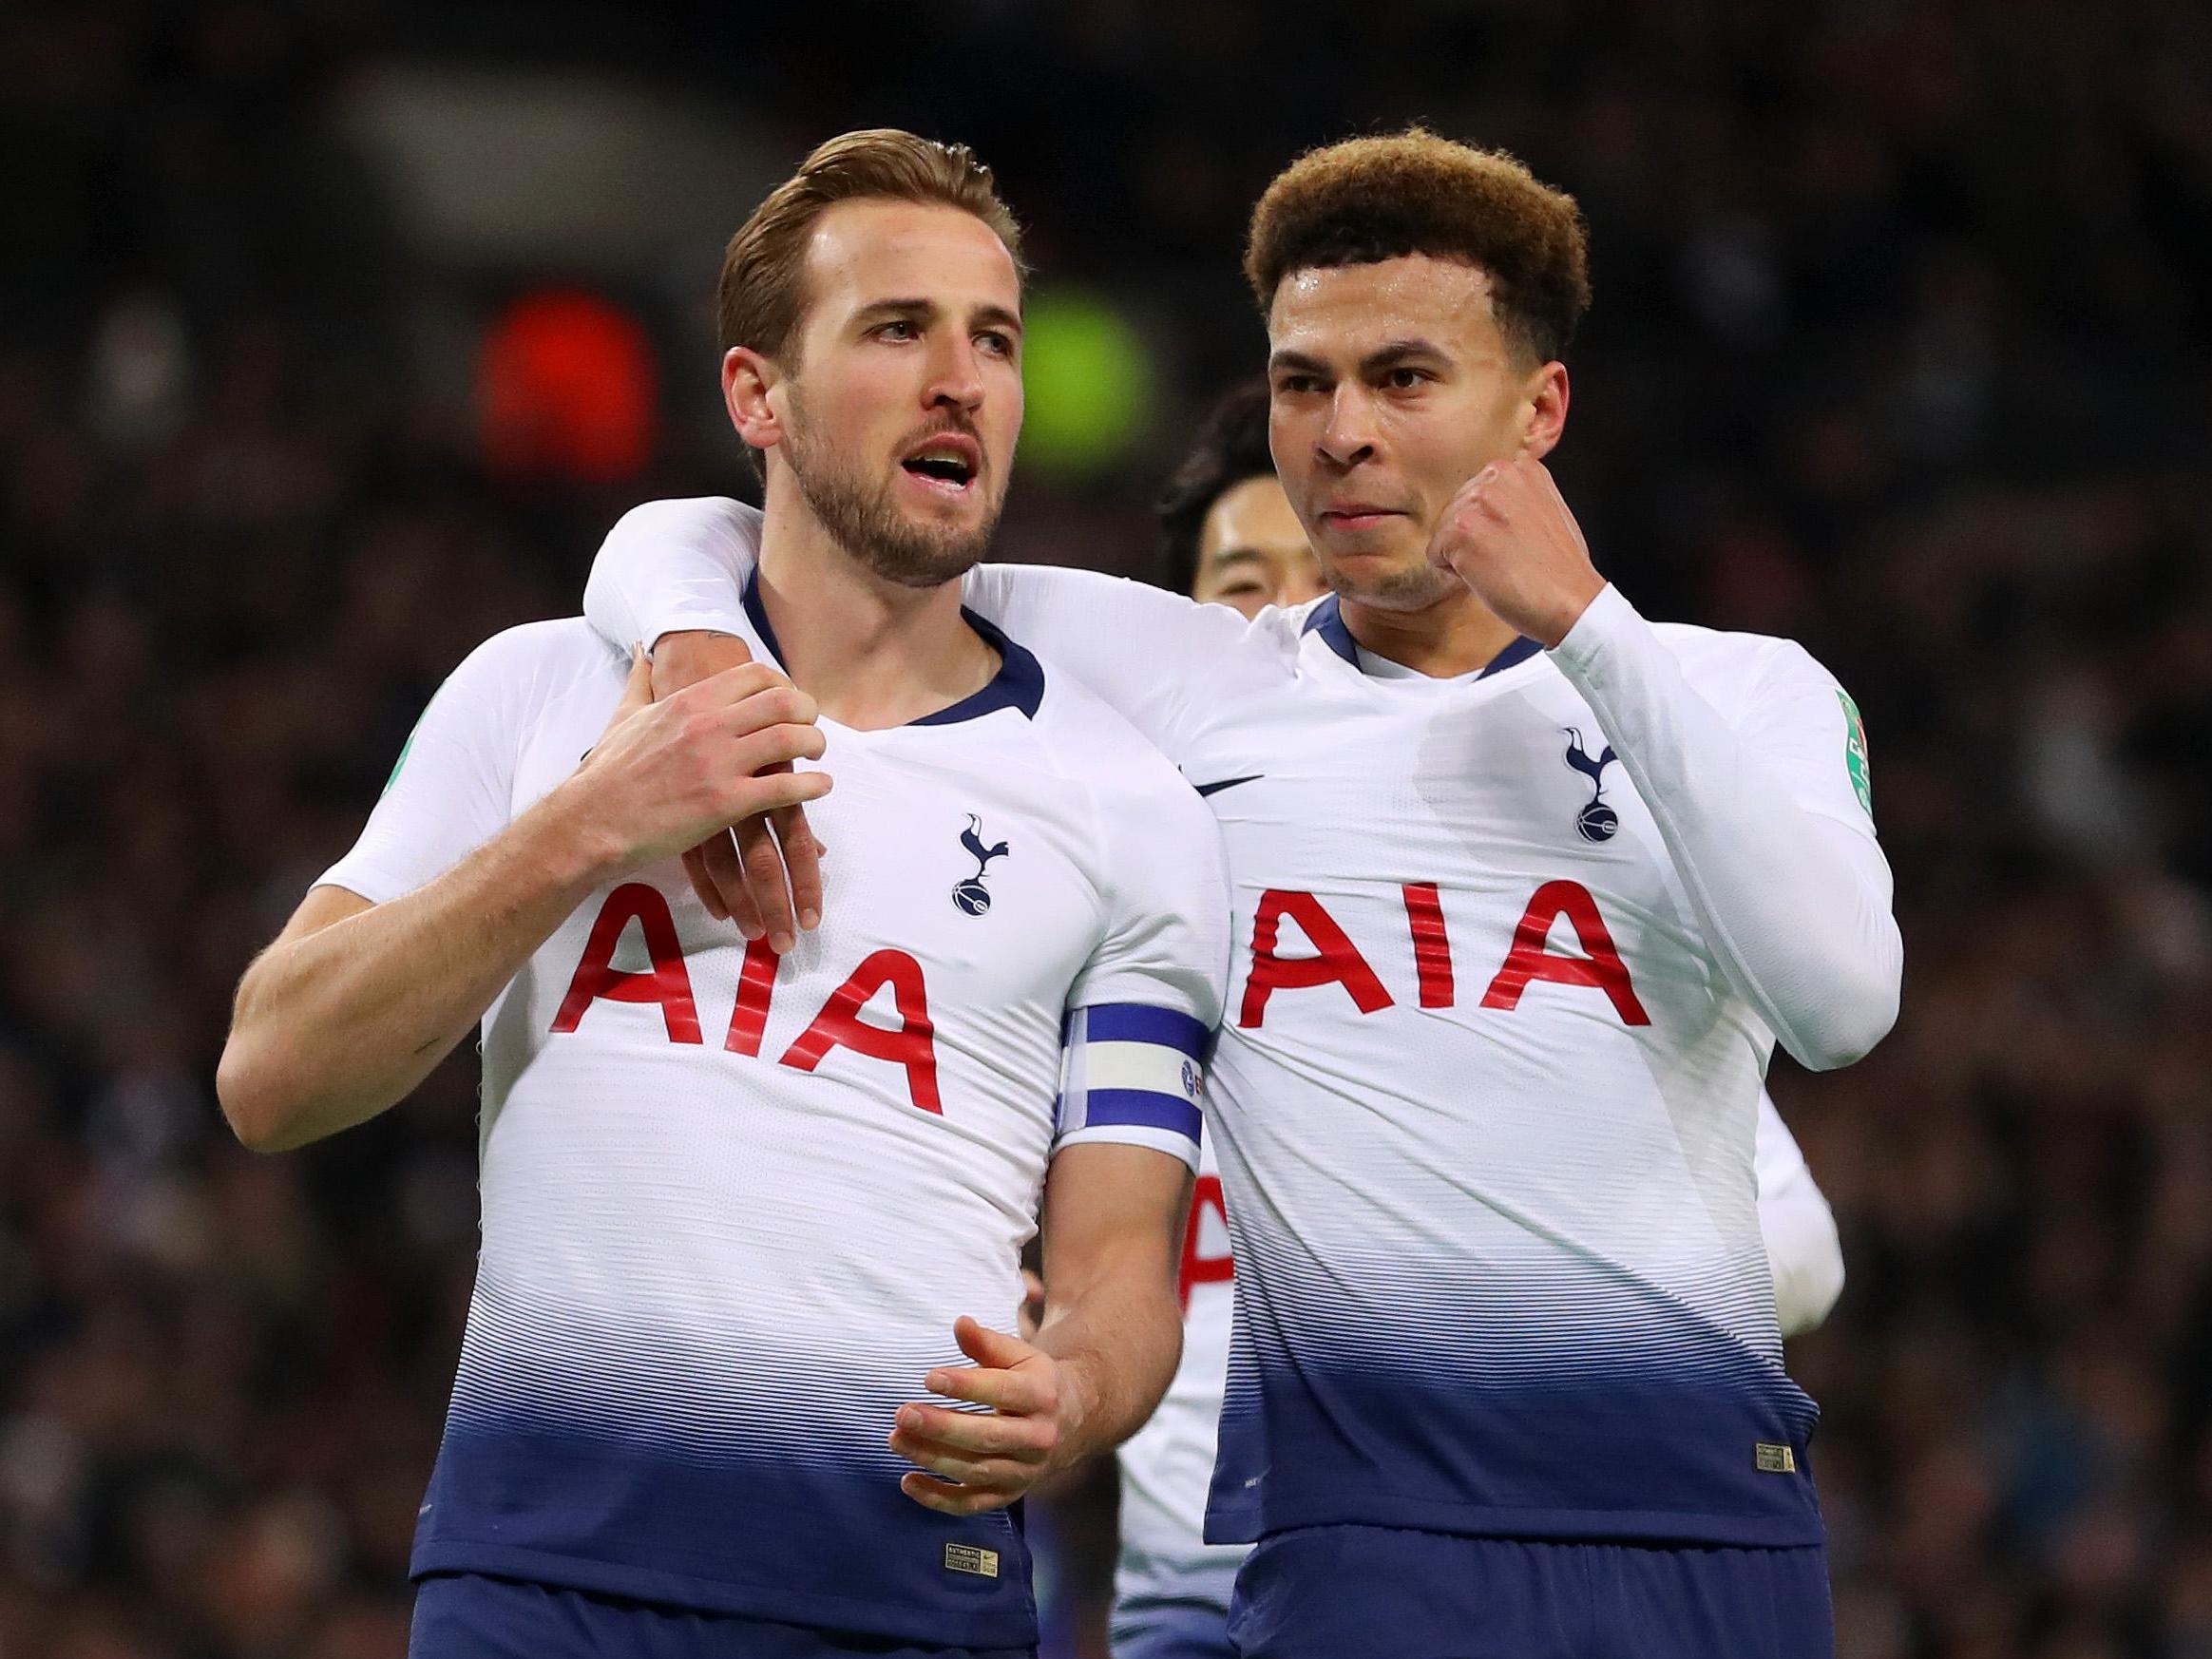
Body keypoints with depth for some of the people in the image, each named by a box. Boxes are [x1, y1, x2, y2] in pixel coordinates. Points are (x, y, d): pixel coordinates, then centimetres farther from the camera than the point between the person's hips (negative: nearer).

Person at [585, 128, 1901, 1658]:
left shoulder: (1742, 694, 13)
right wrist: (702, 653, -11)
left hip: (1709, 1519, 1)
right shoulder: (1164, 676, 13)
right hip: (1367, 1515, -1)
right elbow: (692, 540, 14)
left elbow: (1844, 1000, -7)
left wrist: (1586, 629, -5)